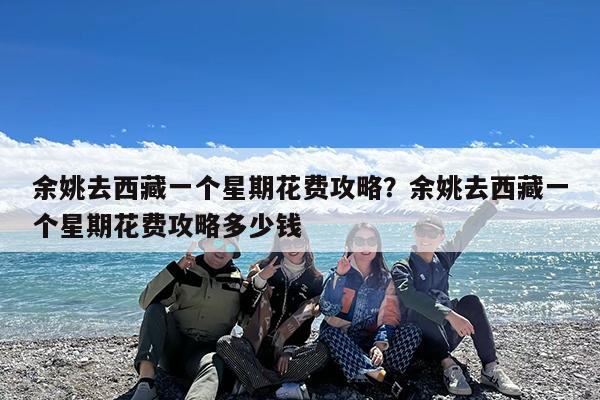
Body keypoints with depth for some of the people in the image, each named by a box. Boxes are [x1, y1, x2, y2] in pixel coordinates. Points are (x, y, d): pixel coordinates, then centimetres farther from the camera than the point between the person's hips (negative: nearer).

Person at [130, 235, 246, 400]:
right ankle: (145, 382, -34)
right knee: (155, 309, -23)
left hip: (205, 350, -1)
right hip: (172, 347, 2)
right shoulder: (184, 271, 3)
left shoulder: (237, 280, 6)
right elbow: (146, 301, -9)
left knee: (214, 365, -35)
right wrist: (175, 268, -18)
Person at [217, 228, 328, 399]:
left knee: (321, 351, -28)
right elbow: (243, 307, -3)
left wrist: (289, 350, -13)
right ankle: (287, 385, -31)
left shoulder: (315, 279, 5)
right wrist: (259, 279, -17)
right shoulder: (264, 268, 5)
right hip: (256, 345, 0)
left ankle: (256, 381, -27)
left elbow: (306, 321, 0)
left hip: (290, 348, 0)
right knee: (224, 343, -28)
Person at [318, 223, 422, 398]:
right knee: (330, 333, -36)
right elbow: (327, 310, -17)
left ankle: (366, 372, -30)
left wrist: (380, 344, -23)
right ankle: (379, 375, -36)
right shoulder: (339, 273, -3)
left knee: (412, 331, -19)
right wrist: (338, 276, -26)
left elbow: (389, 317, -6)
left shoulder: (384, 279, 4)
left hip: (369, 340, 2)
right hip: (339, 339, -2)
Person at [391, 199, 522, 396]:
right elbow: (411, 298, -29)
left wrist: (494, 200, -2)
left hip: (445, 333, 5)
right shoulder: (402, 268, -9)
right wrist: (449, 314, -39)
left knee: (471, 301, -17)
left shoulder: (442, 258, 7)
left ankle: (490, 368, -23)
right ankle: (448, 365, -38)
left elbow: (468, 230, 2)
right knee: (420, 309, -31)